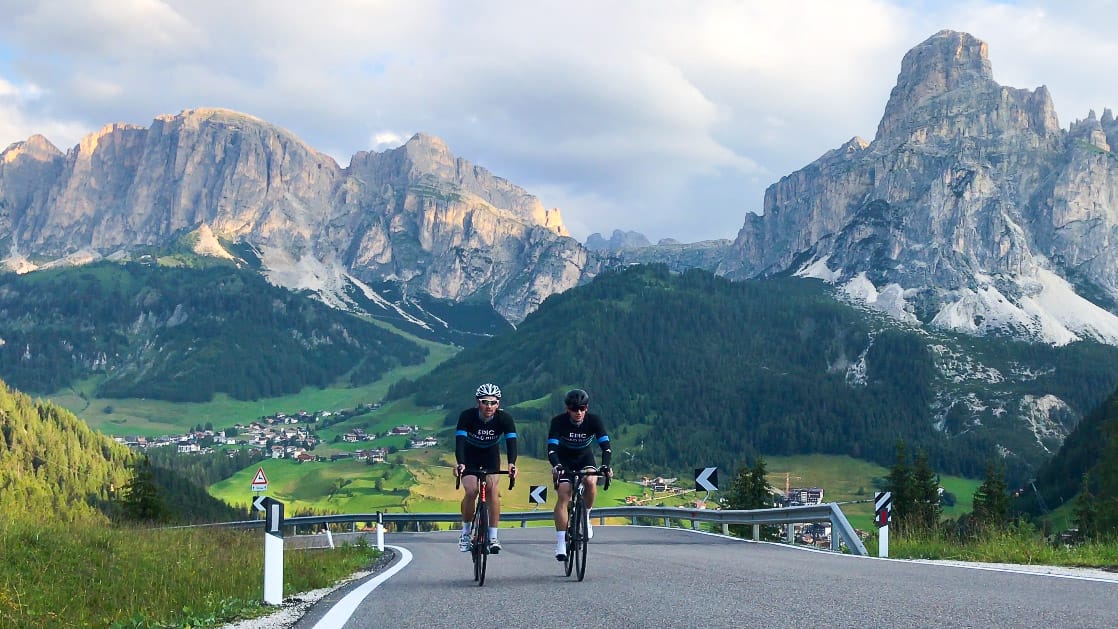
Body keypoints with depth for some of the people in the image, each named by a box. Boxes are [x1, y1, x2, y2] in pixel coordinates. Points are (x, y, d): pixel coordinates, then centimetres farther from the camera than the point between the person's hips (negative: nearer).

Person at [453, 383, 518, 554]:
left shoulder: (504, 418, -24)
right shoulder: (467, 416, -27)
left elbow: (511, 441, -34)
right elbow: (459, 441, -37)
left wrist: (511, 463, -53)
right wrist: (460, 463, -54)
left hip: (491, 456, 1)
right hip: (469, 457, -1)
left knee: (492, 489, -20)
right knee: (471, 491, -19)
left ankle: (493, 537, -14)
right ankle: (466, 532, 3)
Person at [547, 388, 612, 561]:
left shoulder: (594, 420, -21)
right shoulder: (559, 421, -25)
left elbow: (605, 446, -28)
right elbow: (551, 448, -33)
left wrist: (605, 466, -45)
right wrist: (556, 466, -52)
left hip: (585, 459, 1)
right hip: (564, 461, -1)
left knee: (591, 482, -30)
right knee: (563, 495, -19)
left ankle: (585, 517, -3)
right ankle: (560, 543, -18)